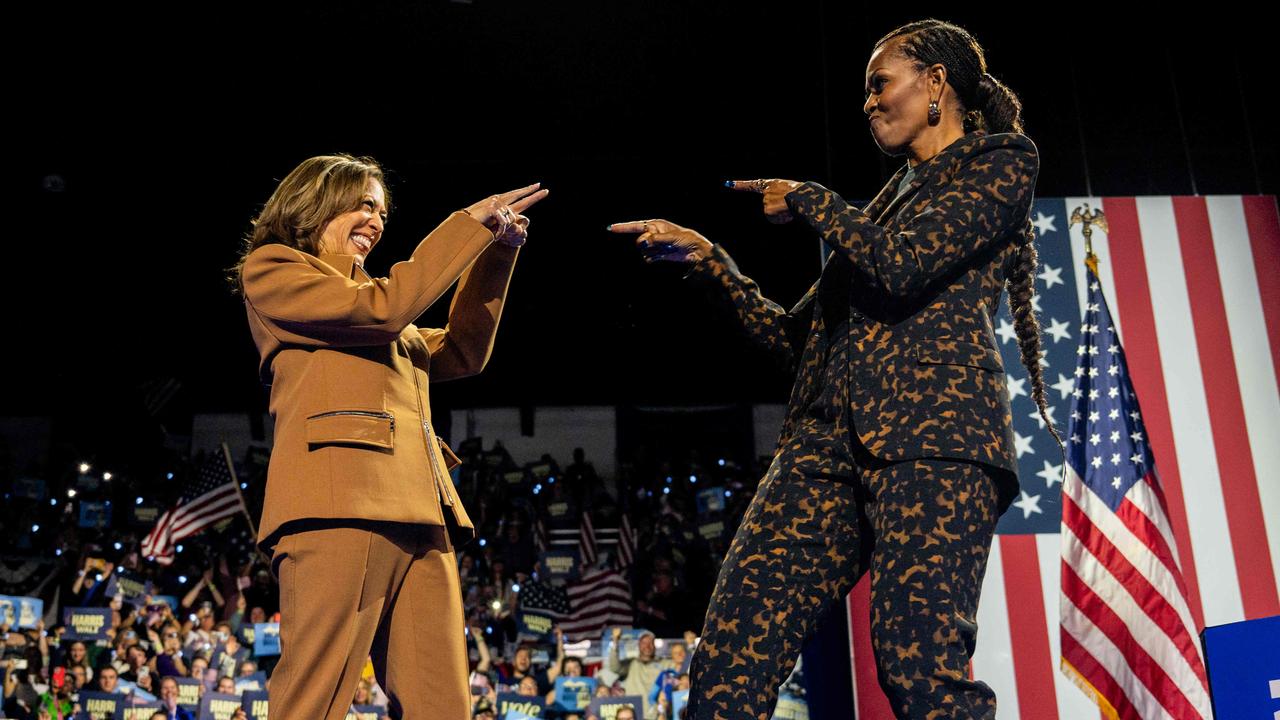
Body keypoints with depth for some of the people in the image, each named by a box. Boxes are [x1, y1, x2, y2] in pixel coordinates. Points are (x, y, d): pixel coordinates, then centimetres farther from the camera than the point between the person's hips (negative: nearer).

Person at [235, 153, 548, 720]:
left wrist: (497, 251, 24)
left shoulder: (353, 297, 33)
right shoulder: (270, 269, 11)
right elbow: (381, 308, -3)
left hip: (418, 517, 8)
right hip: (340, 505, -7)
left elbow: (461, 353, 31)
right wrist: (472, 223, 4)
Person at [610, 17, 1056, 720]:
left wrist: (809, 200, 6)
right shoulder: (891, 199, 31)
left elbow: (902, 265, -9)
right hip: (832, 434, 7)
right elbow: (794, 335, 28)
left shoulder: (999, 164, 10)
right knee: (730, 655, -9)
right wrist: (707, 259, 21)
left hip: (932, 426, -6)